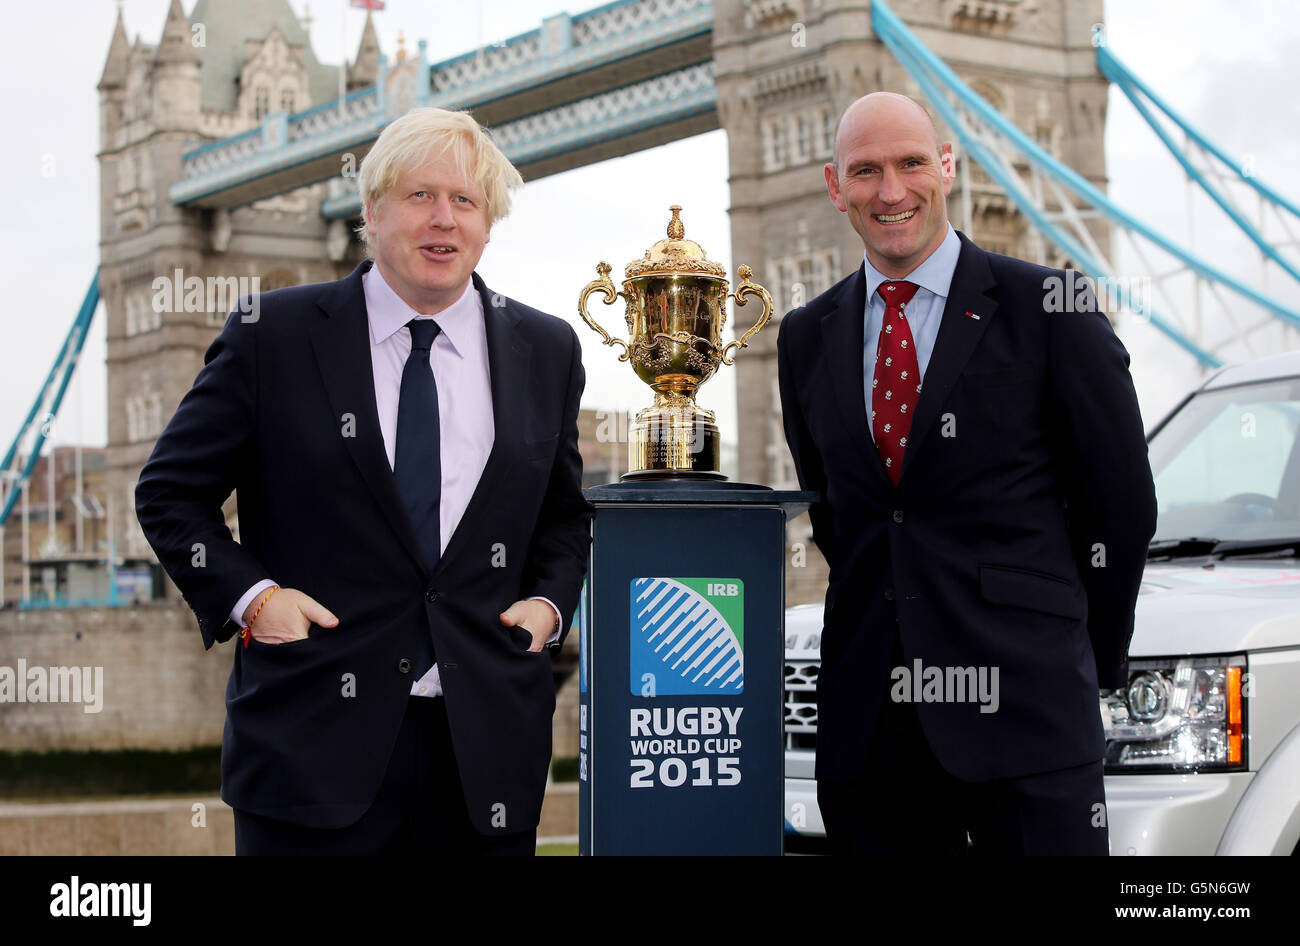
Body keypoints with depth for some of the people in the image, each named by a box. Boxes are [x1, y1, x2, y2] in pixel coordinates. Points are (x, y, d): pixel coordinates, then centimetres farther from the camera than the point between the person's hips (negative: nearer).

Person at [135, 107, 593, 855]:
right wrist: (248, 595, -8)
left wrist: (550, 602, 4)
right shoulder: (274, 336, 1)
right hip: (315, 736, -2)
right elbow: (171, 493, 6)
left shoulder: (547, 350, 11)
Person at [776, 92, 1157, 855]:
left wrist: (1083, 661, 8)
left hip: (1022, 705, -4)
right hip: (866, 721, 4)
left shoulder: (1049, 310, -1)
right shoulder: (807, 338, 12)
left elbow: (1122, 504, 3)